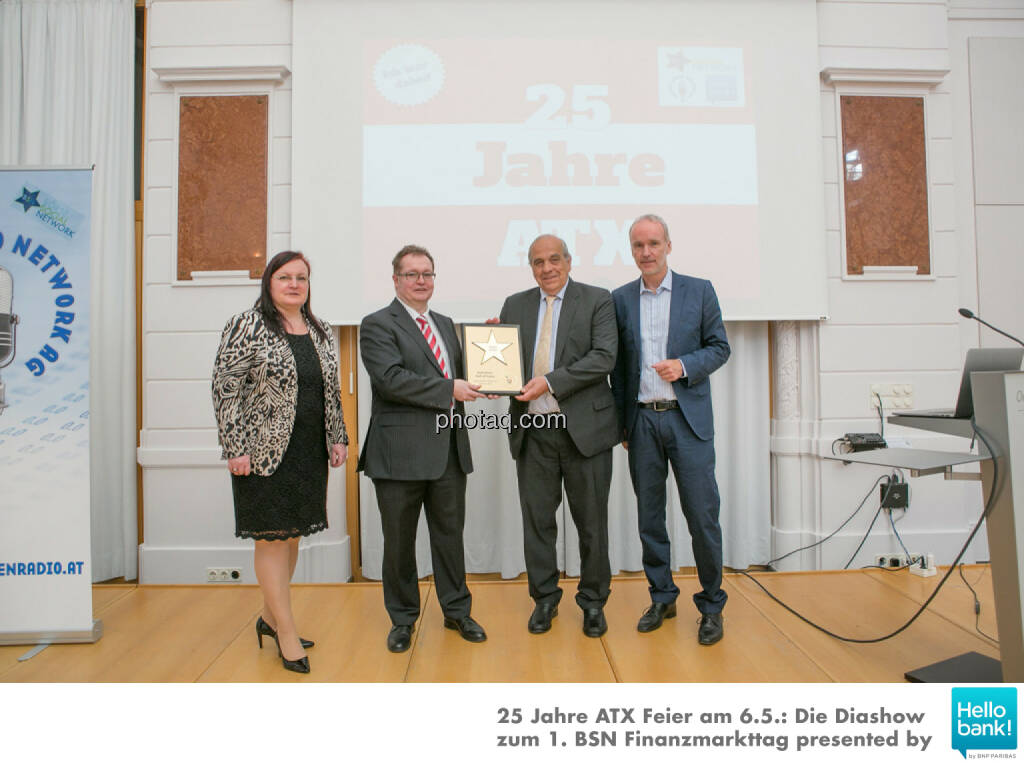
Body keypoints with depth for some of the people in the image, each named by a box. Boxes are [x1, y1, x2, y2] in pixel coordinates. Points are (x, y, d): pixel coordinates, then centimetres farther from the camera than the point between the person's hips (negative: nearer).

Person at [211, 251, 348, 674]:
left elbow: (332, 390, 16)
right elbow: (225, 390, -10)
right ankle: (288, 635, 12)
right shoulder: (246, 326, -7)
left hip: (310, 453, 6)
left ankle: (270, 618, 32)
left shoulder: (321, 331, 11)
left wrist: (337, 437, 9)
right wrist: (235, 448, -14)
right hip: (265, 452, -6)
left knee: (292, 536, 14)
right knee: (272, 539, 1)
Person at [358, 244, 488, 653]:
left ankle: (456, 610, 31)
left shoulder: (445, 324, 17)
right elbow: (391, 379, -18)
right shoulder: (378, 325, -5)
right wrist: (449, 390, -18)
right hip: (401, 450, -5)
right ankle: (402, 619, 27)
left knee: (450, 532, 15)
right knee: (399, 539, 9)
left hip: (449, 449, 6)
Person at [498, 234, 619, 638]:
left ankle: (593, 601, 26)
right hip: (533, 430, 3)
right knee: (537, 520, 10)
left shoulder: (597, 300, 1)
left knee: (591, 520, 8)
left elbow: (604, 358, -11)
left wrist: (550, 381, -19)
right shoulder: (515, 305, 12)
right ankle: (544, 599, 27)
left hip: (584, 427, -2)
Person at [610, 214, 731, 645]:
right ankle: (662, 598, 27)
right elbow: (618, 366, 10)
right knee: (649, 518, 10)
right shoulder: (620, 299, 8)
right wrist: (621, 423, 8)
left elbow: (719, 347, 6)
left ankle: (711, 605, 18)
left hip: (688, 419, -2)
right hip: (641, 420, 2)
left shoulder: (699, 291, 4)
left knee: (702, 517, 0)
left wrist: (685, 365, -14)